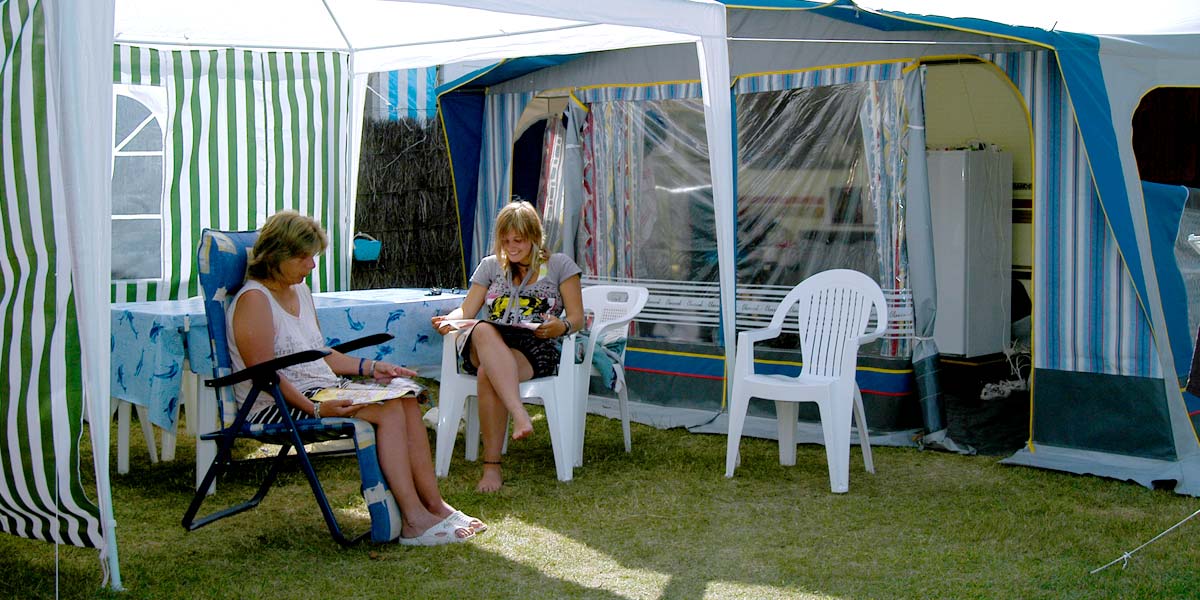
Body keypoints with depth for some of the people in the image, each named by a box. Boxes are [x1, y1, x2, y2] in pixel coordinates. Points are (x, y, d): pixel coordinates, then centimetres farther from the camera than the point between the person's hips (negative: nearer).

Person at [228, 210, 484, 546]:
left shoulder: (300, 291, 16)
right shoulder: (254, 300, -12)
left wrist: (370, 368, 9)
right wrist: (315, 409, -26)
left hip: (323, 390, 9)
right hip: (278, 406, -9)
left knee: (406, 400, -11)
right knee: (387, 410, -23)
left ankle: (433, 505, -13)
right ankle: (414, 521, -23)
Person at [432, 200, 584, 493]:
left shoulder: (559, 265, 13)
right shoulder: (491, 266, 22)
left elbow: (577, 317, 8)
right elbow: (467, 310, 18)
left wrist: (562, 326, -16)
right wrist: (449, 320, -6)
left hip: (537, 348, -2)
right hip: (486, 349, 2)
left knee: (487, 374, -37)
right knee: (484, 330, -40)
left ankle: (492, 465, -37)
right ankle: (520, 415, -53)